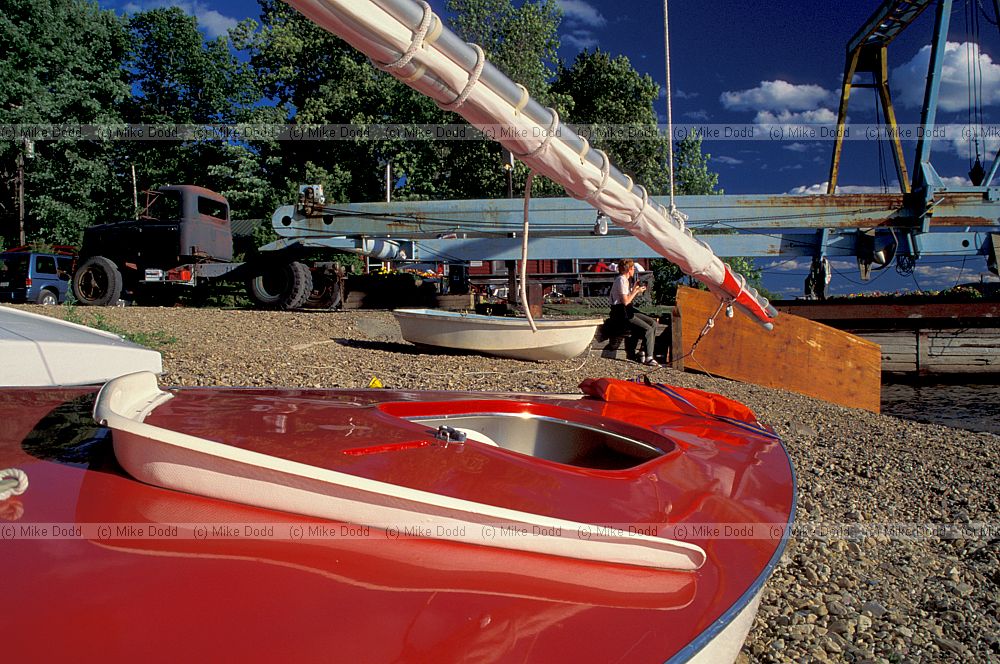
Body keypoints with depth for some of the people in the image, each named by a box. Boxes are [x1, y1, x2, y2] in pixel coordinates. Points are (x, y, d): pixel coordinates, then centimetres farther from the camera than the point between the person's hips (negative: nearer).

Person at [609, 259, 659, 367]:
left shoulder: (624, 280, 16)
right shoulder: (621, 280, -15)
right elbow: (625, 301, -21)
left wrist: (634, 289, 10)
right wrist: (636, 291, -11)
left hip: (628, 311, 10)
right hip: (621, 315, -10)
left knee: (653, 323, 4)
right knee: (648, 329, -18)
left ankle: (642, 353, 4)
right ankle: (648, 358, -8)